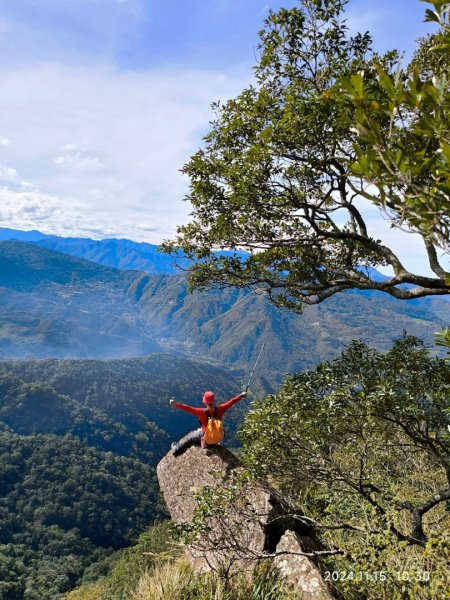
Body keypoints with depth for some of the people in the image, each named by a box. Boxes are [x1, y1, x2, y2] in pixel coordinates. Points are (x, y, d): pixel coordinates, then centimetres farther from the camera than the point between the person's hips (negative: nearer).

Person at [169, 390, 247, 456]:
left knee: (188, 438, 22)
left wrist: (176, 405, -43)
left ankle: (176, 448, 40)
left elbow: (189, 409, -39)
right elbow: (231, 402, -13)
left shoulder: (202, 412, -32)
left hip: (205, 437, -3)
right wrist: (241, 395, -2)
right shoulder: (220, 409, -23)